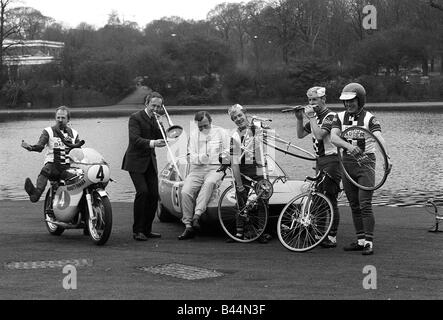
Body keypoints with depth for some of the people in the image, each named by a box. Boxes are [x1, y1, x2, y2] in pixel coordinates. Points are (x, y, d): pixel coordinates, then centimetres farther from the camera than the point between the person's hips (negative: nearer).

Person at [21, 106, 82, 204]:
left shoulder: (74, 133, 19)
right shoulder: (48, 131, 8)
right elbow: (40, 146, -7)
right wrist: (30, 147, -29)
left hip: (68, 166, 4)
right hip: (52, 164, -4)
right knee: (45, 171, -37)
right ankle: (36, 193, -60)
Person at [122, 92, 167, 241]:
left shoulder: (155, 119, 13)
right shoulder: (135, 118, -8)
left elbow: (161, 138, 2)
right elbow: (135, 139, -21)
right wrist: (152, 143, -36)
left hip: (150, 162, 7)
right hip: (136, 161, -7)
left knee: (154, 195, -1)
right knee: (142, 191, -19)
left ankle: (146, 229, 10)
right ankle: (137, 230, -11)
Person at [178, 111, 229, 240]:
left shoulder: (221, 132, 10)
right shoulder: (194, 135, 16)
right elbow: (191, 157, 8)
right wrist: (200, 158, -13)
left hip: (215, 168, -3)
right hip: (197, 169, 3)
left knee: (209, 183, -39)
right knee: (185, 192, -24)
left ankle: (197, 215, -45)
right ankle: (188, 226, -19)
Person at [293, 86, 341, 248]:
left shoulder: (330, 116, -12)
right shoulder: (315, 117, 16)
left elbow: (319, 135, -24)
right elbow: (300, 135, 16)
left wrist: (311, 117, -19)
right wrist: (299, 118, 3)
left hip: (331, 160, -9)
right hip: (320, 161, 9)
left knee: (330, 200, -8)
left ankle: (332, 238, -5)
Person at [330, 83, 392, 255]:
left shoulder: (369, 118, -7)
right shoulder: (340, 117, 5)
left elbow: (379, 138, -23)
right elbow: (334, 137, -11)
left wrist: (387, 157, -41)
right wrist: (348, 145, -32)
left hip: (365, 163, -5)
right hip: (347, 163, 5)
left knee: (365, 205, -10)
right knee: (354, 206, 9)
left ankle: (369, 242, -8)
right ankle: (360, 240, 17)